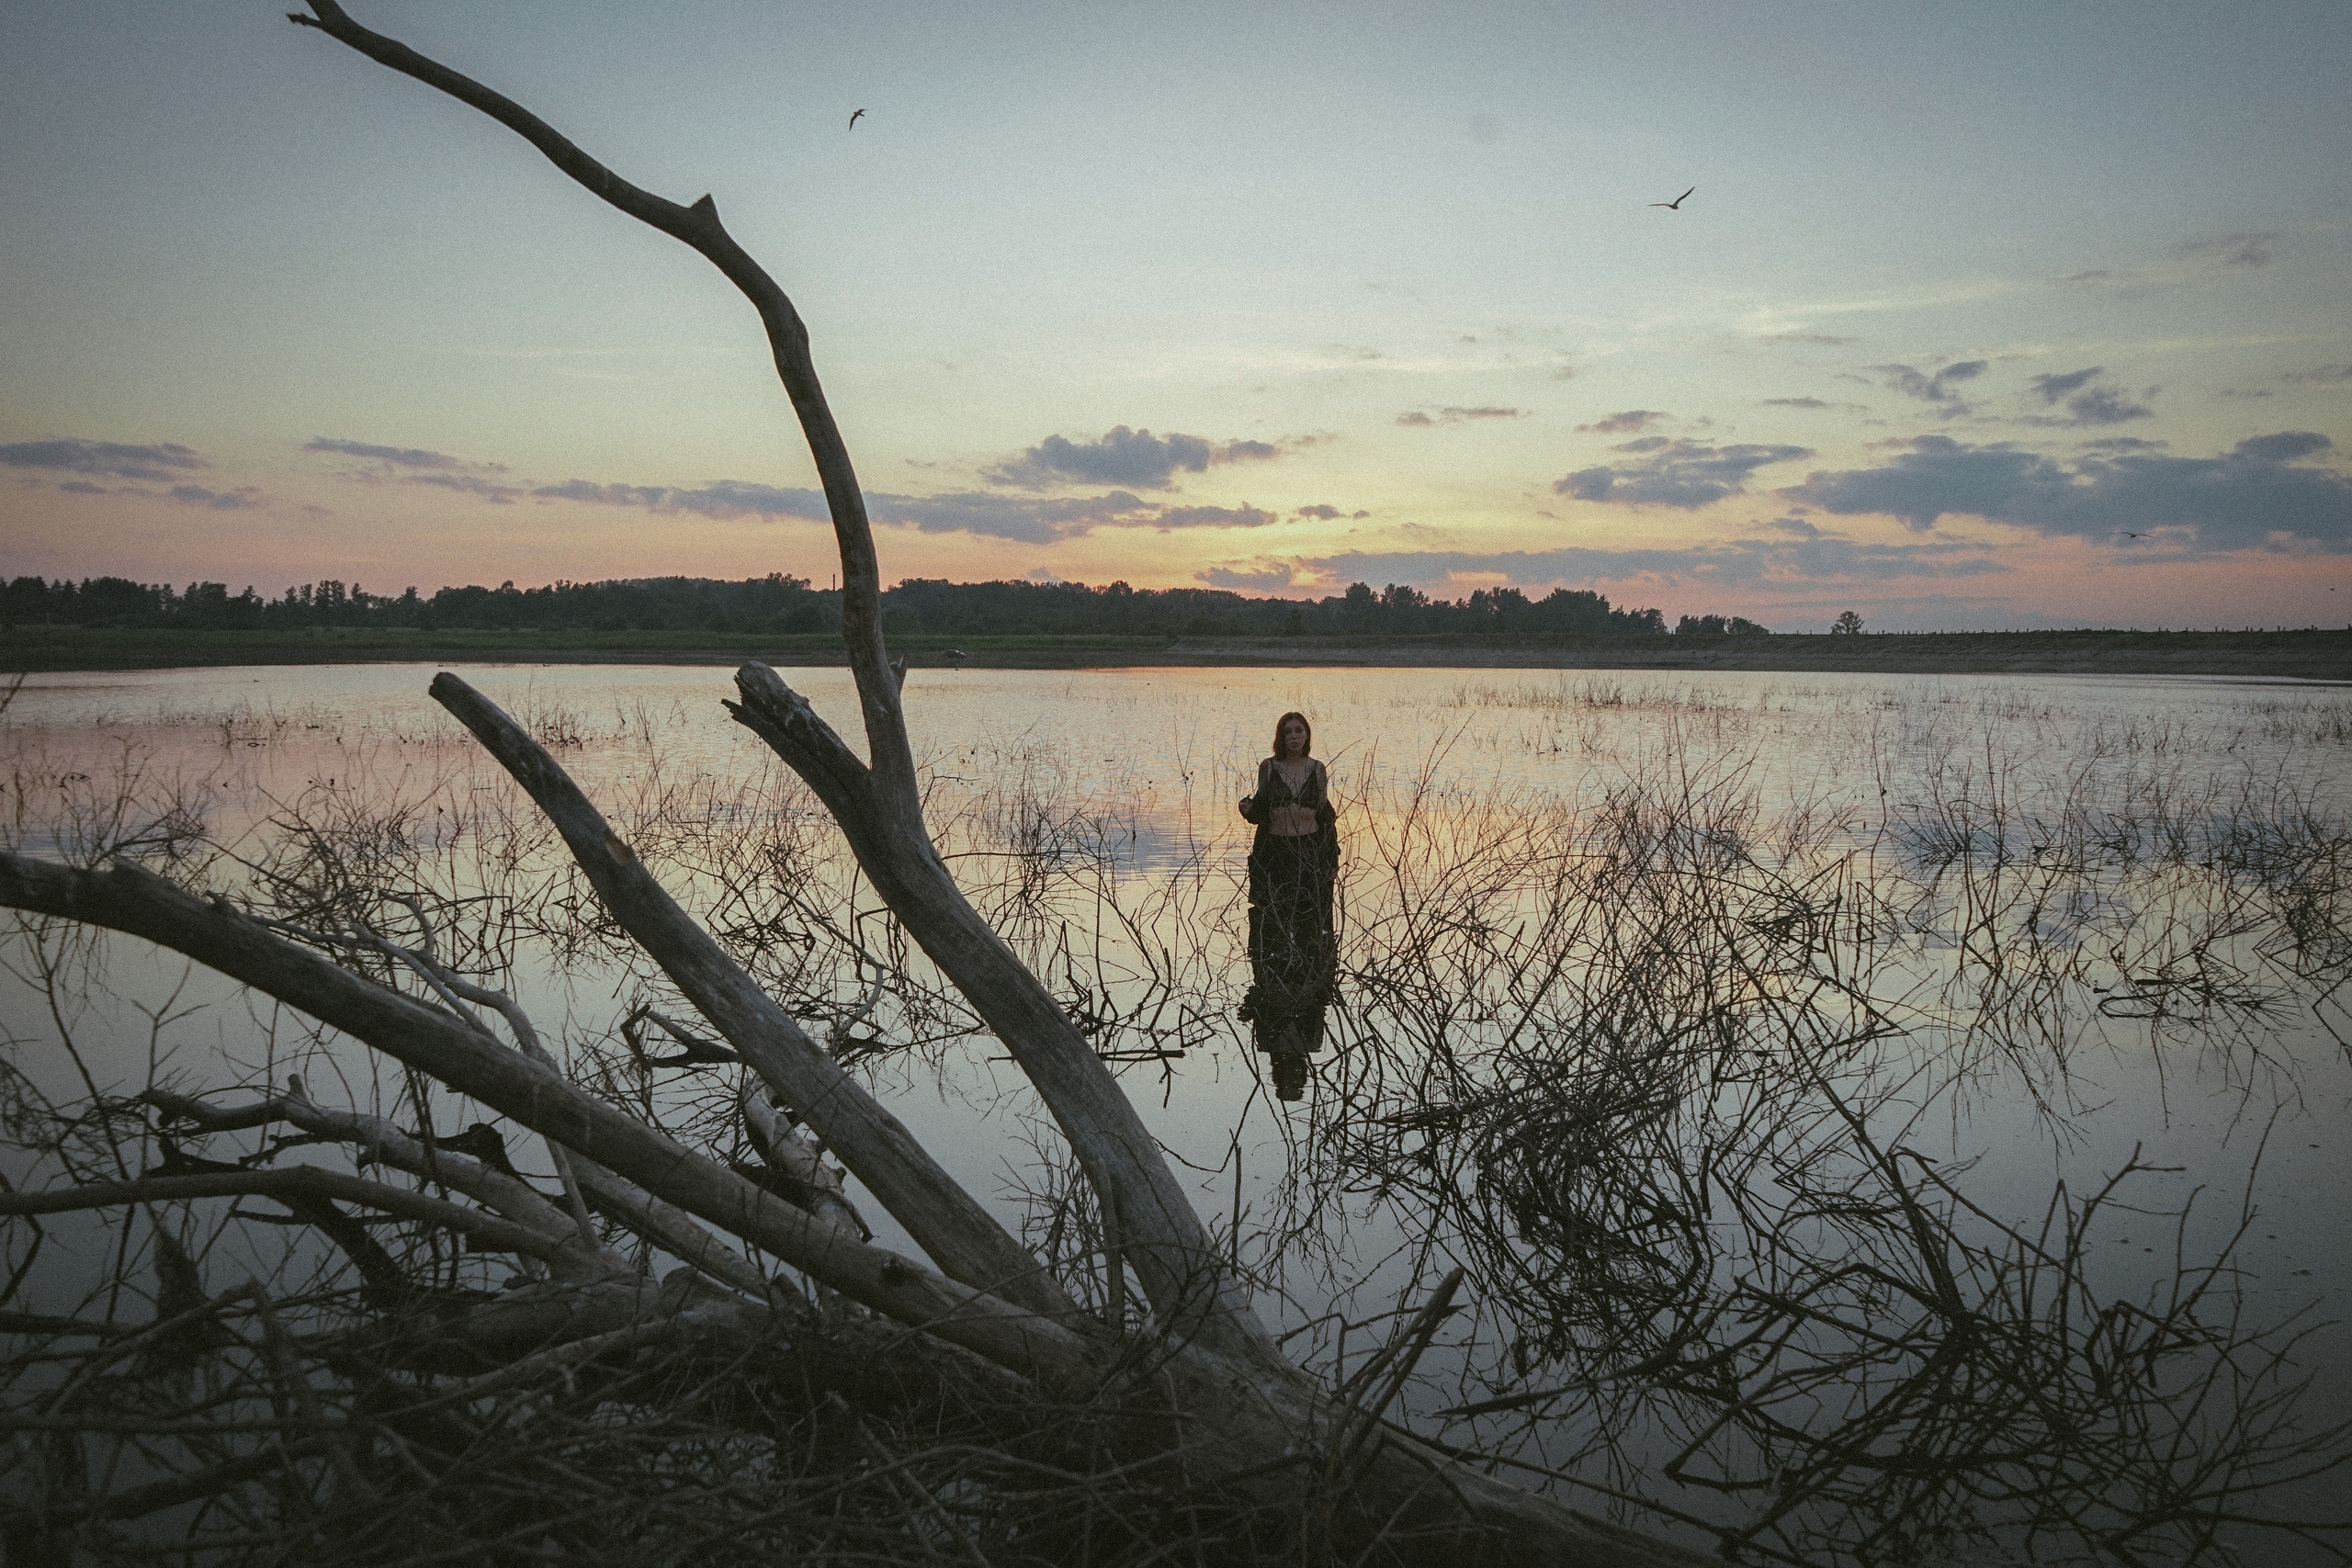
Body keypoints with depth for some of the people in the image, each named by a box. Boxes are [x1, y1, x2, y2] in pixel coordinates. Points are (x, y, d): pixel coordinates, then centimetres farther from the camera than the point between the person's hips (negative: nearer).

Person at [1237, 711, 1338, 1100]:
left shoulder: (1317, 770, 4)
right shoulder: (1268, 768, 2)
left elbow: (1327, 817, 7)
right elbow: (1260, 812, 7)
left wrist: (1332, 861, 6)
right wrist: (1248, 806, -13)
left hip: (1311, 855, 0)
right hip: (1274, 855, 0)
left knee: (1310, 930, 0)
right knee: (1273, 929, -1)